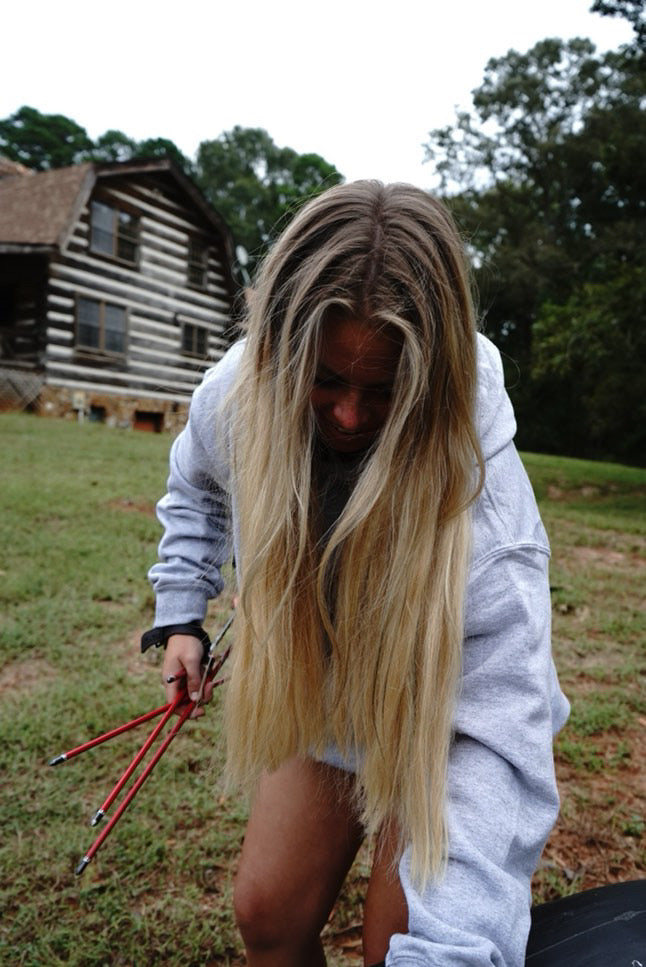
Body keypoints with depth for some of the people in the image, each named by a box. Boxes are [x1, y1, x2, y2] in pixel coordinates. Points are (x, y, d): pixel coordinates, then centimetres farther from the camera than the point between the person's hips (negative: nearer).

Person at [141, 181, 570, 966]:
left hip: (446, 706, -3)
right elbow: (196, 488, 5)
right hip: (321, 695, 4)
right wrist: (180, 611, 0)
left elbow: (500, 732, -37)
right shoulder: (234, 396, -21)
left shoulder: (478, 486, -35)